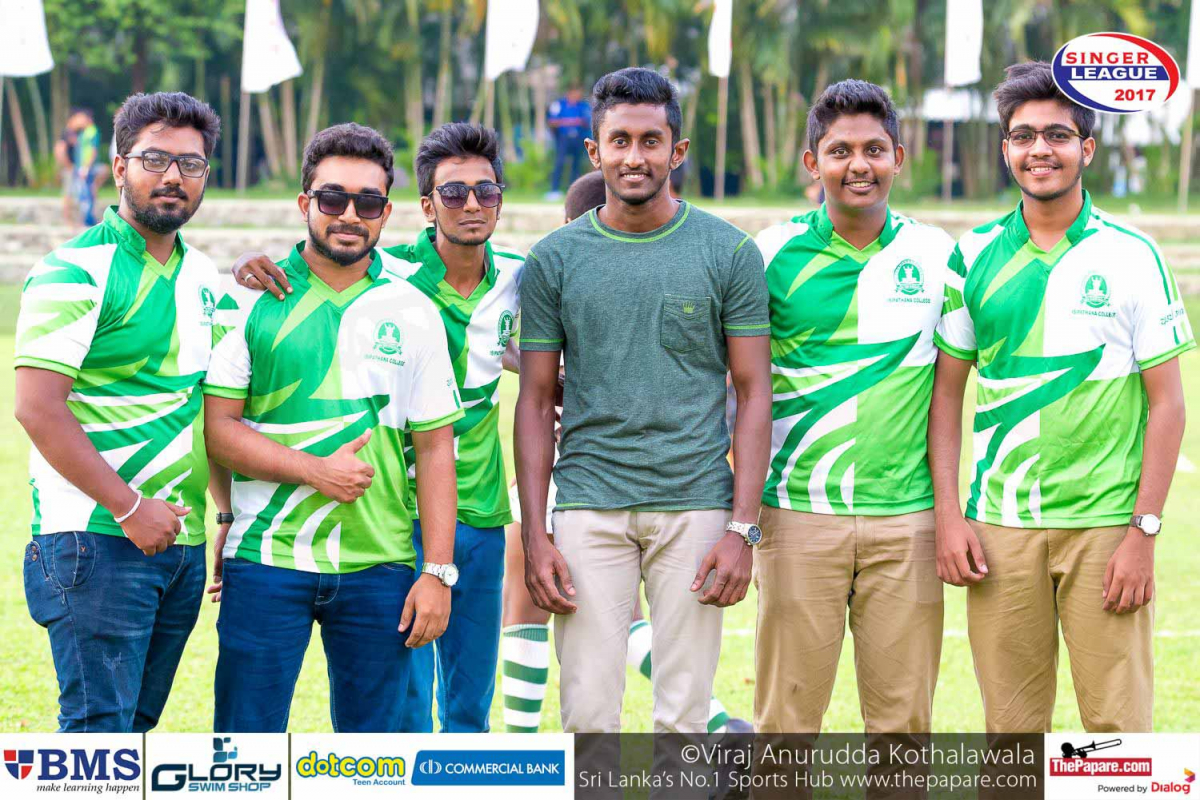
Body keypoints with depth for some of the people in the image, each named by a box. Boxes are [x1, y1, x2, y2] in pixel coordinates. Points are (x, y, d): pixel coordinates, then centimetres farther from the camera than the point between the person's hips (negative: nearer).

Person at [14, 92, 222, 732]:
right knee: (98, 727, -9)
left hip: (183, 544, 8)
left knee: (133, 726, 11)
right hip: (97, 539, -7)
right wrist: (129, 508, -18)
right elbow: (36, 408, -17)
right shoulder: (75, 271, -9)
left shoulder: (201, 275, 14)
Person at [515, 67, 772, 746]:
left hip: (696, 509, -1)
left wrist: (743, 529, -5)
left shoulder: (729, 253, 2)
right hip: (589, 508, 1)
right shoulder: (554, 259, 6)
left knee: (684, 716, 1)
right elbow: (537, 399, 8)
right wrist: (535, 534, 1)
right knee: (589, 715, -1)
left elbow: (755, 394, 3)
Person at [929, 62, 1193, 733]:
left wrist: (1144, 533, -8)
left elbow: (1167, 404, -1)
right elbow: (947, 390, 11)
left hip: (1105, 522, -2)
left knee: (1118, 720, -2)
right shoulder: (975, 256, 6)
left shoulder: (1132, 255, -1)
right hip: (1000, 526, 2)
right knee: (1011, 725, 6)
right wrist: (948, 514, 2)